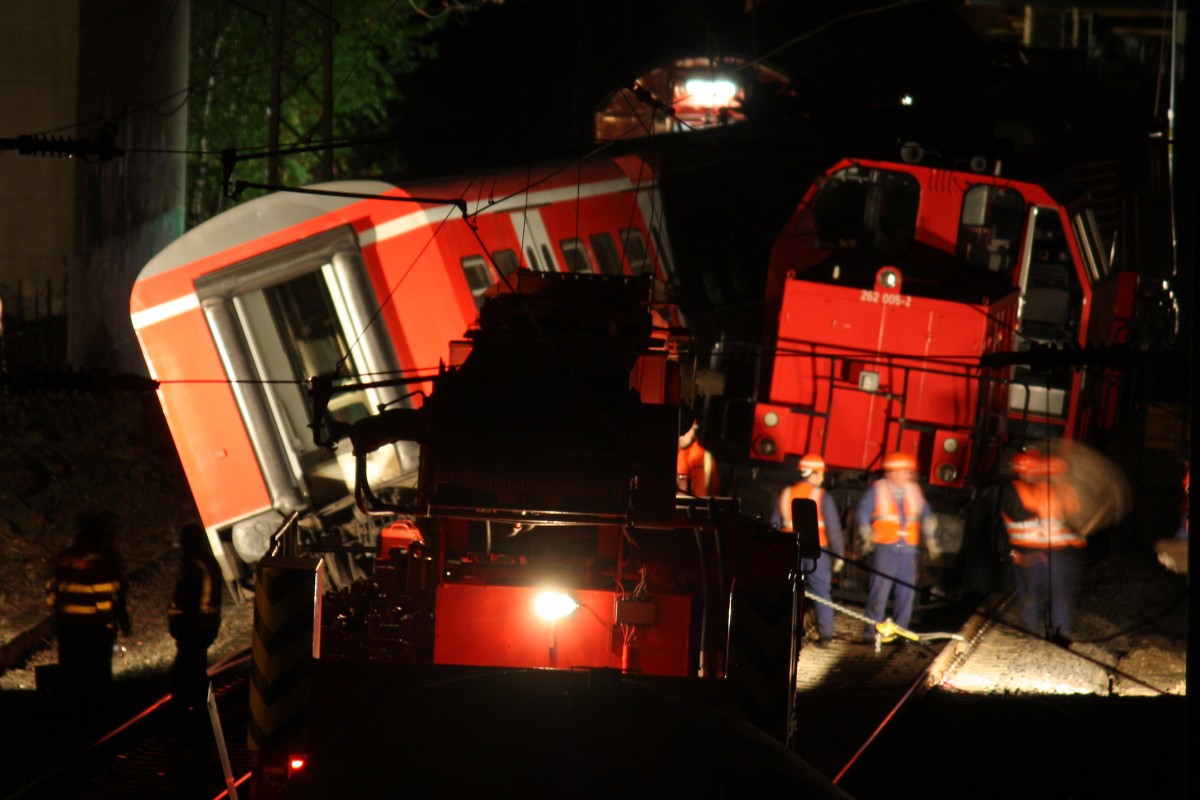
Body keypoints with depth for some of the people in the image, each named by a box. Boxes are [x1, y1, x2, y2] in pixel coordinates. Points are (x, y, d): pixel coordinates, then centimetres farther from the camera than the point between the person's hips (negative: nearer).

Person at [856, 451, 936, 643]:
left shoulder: (914, 491, 12)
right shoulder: (877, 490, 0)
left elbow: (926, 516, 17)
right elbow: (863, 514, 0)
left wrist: (929, 538, 9)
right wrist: (866, 538, -8)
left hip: (908, 550, 4)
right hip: (885, 549, -4)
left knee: (906, 593, 3)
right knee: (879, 591, -8)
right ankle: (871, 631, -3)